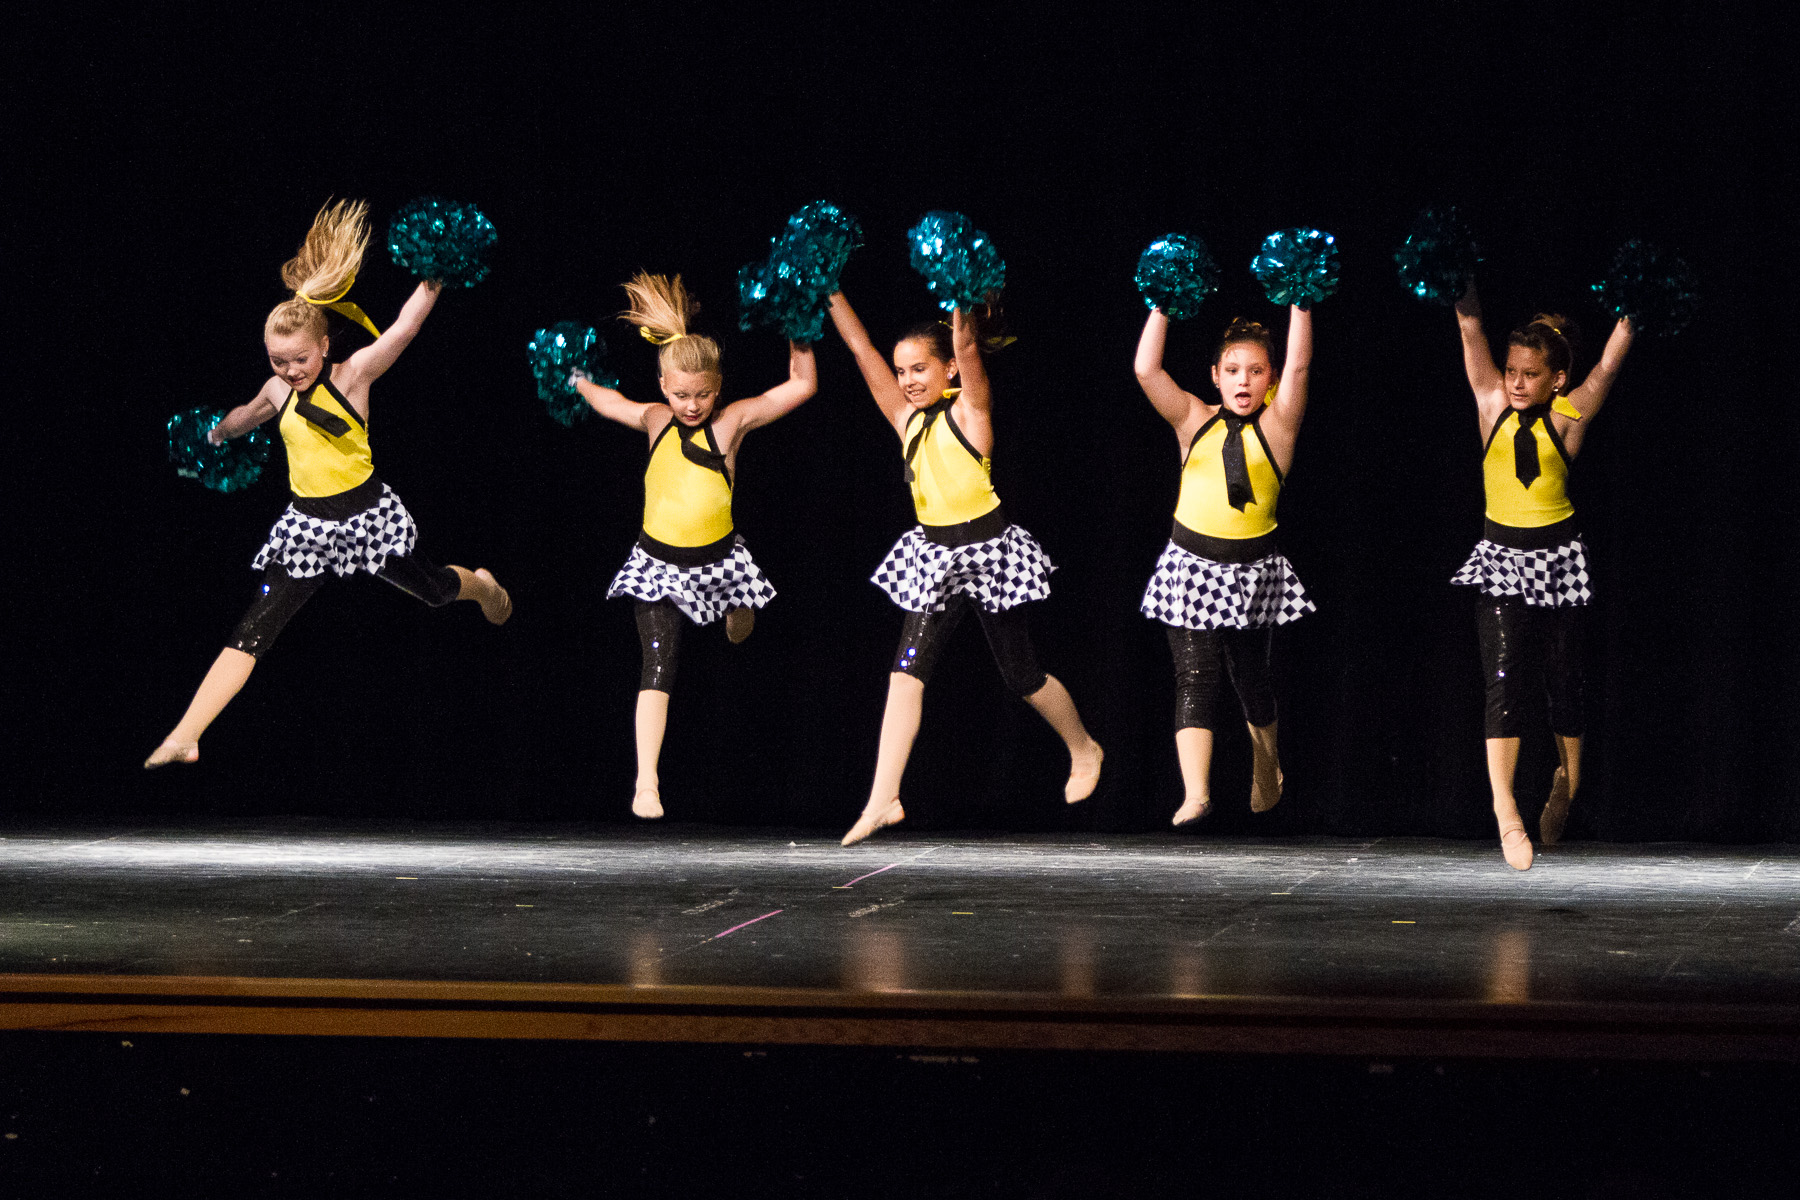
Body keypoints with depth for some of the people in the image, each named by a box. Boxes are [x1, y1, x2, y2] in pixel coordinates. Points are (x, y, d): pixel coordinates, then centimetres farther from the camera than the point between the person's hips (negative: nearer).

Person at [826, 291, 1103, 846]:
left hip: (986, 551, -5)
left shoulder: (968, 411, -10)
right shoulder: (908, 419, 4)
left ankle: (1083, 749, 36)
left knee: (1022, 676, 9)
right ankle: (883, 800, -12)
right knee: (906, 671, -8)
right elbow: (862, 349, 3)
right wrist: (831, 292, -1)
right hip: (933, 557, 5)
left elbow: (967, 348, -25)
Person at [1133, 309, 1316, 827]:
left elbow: (1299, 367, -14)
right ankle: (1195, 793, -21)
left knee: (1251, 676, 16)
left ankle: (1266, 769, 43)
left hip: (1253, 571, 0)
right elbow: (1146, 369, -7)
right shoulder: (1195, 422, 2)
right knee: (1195, 676, -12)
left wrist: (1300, 304, -16)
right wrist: (1164, 305, -10)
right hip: (1192, 566, 0)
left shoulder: (1275, 427, -1)